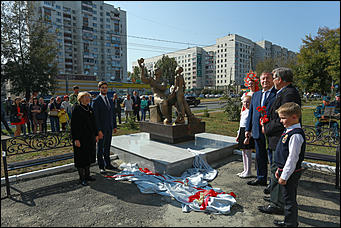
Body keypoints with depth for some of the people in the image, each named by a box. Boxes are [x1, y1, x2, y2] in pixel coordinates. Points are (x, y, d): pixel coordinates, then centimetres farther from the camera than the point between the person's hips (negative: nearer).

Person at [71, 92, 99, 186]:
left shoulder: (90, 108, 10)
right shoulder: (76, 108, -11)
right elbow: (73, 125, -14)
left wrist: (96, 134, 12)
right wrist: (76, 139, -18)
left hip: (90, 137, 7)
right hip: (81, 137, -7)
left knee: (89, 156, 15)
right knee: (81, 157, 2)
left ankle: (87, 175, 28)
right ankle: (82, 178, 15)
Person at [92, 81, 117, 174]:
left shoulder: (110, 100, 13)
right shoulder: (96, 101, -9)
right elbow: (95, 116, -14)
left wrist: (115, 126, 11)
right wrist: (99, 130, -19)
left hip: (109, 128, 6)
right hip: (101, 128, -6)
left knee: (107, 147, 15)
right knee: (100, 148, 4)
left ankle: (107, 164, 27)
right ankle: (101, 167, 15)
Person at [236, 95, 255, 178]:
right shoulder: (243, 112, 14)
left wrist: (248, 137, -20)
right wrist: (238, 135, 19)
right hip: (242, 132, 9)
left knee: (248, 153, -2)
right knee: (243, 153, 14)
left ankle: (248, 172, 10)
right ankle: (245, 170, 25)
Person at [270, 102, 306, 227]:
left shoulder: (296, 135, -23)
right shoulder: (288, 131, 8)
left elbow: (293, 158, -23)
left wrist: (284, 176, -19)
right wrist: (279, 169, 19)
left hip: (291, 173, -10)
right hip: (285, 171, 10)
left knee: (289, 199, 4)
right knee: (288, 198, 22)